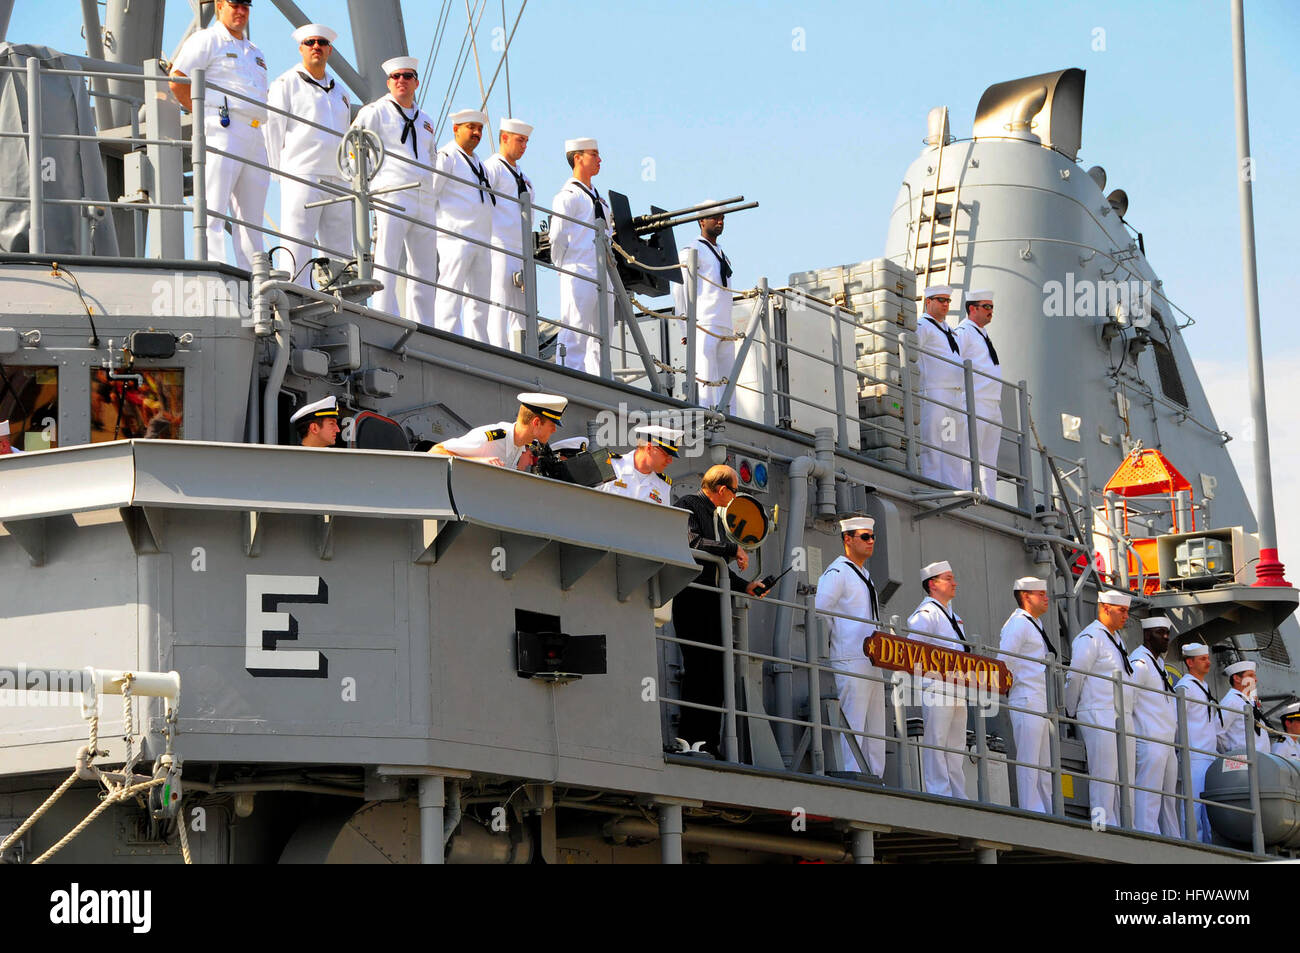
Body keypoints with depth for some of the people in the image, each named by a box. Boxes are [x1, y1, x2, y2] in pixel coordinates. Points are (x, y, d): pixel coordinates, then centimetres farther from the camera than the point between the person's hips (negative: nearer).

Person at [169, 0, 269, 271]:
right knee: (214, 207, -14)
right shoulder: (206, 40, 2)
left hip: (254, 135, 8)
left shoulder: (254, 52, 26)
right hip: (222, 130, -8)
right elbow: (177, 81, -7)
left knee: (251, 213, 4)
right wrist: (205, 116, -9)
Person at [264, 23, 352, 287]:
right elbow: (273, 129, 1)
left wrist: (348, 175, 14)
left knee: (340, 255, 1)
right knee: (298, 249, -13)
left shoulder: (340, 94, 24)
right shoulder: (286, 84, 6)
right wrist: (280, 173, -6)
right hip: (302, 176, -6)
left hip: (337, 180, 6)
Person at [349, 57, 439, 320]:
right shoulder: (376, 111, 6)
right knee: (386, 264, -15)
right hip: (391, 197, -7)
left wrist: (436, 203, 23)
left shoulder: (424, 120, 25)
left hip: (425, 204, 7)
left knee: (425, 271, 4)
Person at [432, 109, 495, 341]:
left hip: (480, 241, 9)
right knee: (450, 295, -13)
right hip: (455, 237, -9)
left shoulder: (477, 163, 25)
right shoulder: (446, 157, -3)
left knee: (478, 299, 6)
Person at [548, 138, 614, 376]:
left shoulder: (598, 198, 22)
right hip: (579, 274, -9)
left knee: (601, 335, 8)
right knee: (575, 336, -11)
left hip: (602, 274, 9)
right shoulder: (567, 196, -6)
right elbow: (557, 237, -9)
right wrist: (563, 267, -6)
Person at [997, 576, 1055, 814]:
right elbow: (1004, 659, -19)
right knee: (1028, 762, -10)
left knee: (1045, 763, 11)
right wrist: (1011, 685, -9)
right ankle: (1029, 813, -10)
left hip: (1042, 703, 10)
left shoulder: (1036, 623, 21)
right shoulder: (1018, 623, -10)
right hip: (1027, 702, -10)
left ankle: (1049, 813, 14)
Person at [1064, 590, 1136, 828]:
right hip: (1099, 717, -9)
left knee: (1125, 779, 6)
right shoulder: (1090, 638, -8)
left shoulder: (1117, 637, 21)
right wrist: (1071, 713, 2)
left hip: (1123, 719, 9)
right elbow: (1075, 677, -7)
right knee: (1104, 775, -12)